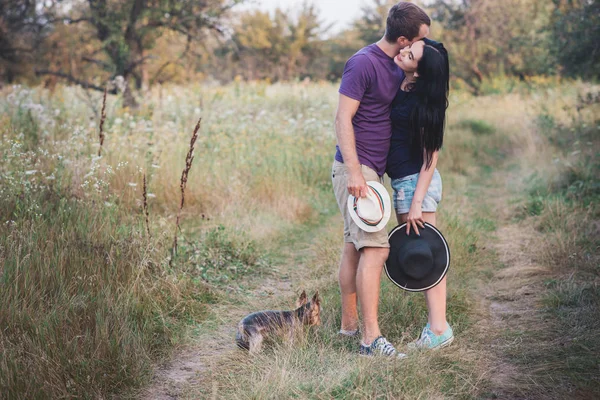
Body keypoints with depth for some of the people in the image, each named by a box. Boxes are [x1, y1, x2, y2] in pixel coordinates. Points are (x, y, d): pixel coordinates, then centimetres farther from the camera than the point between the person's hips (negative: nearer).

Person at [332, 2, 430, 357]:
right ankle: (371, 337, -14)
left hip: (371, 170, 9)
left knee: (355, 246, 14)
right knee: (376, 248, -14)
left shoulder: (395, 67, 14)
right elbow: (343, 118, -19)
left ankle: (349, 322, 23)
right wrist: (354, 172, -24)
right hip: (356, 170, -9)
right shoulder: (363, 63, -14)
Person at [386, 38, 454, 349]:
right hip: (402, 180, 9)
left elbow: (430, 155, -17)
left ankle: (439, 329, 1)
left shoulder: (422, 99, -18)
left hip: (416, 180, -9)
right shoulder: (396, 81, 5)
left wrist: (417, 202, -19)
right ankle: (436, 324, 17)